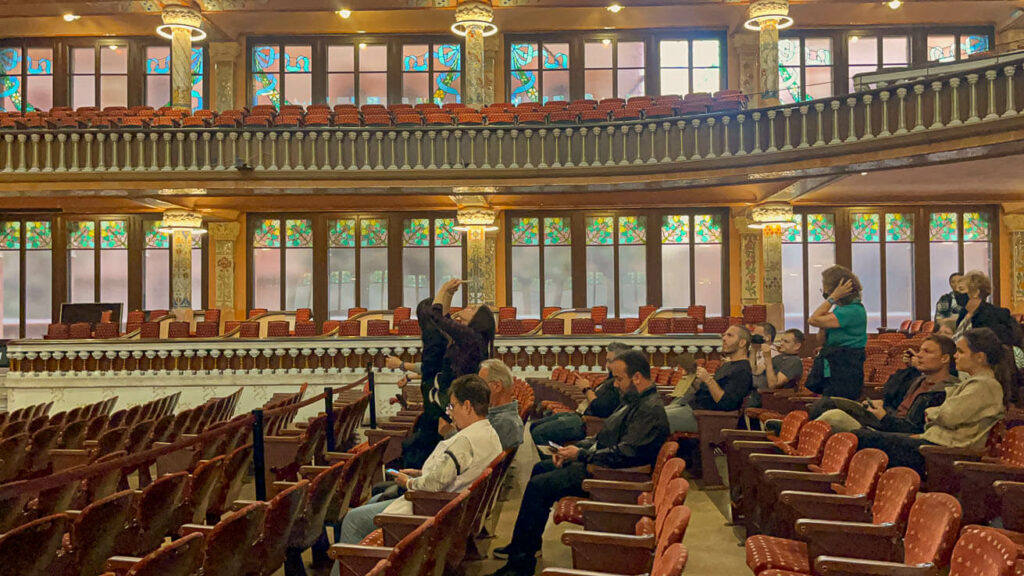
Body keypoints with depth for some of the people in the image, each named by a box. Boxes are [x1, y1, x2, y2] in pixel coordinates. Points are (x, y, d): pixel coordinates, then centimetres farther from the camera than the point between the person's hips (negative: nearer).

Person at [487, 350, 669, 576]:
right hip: (594, 461, 11)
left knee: (538, 485, -16)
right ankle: (528, 542, 23)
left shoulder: (651, 410, -21)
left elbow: (623, 454, -28)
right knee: (540, 469, 17)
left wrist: (581, 455, -17)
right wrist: (575, 448, 3)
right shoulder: (634, 400, 12)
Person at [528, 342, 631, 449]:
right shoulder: (613, 379, 15)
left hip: (585, 423, -11)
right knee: (534, 426, 12)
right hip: (578, 414, 11)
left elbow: (599, 409, -25)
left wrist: (588, 389, -8)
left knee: (538, 433, -18)